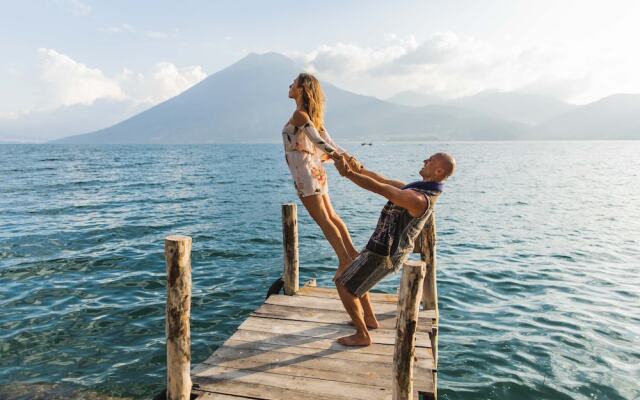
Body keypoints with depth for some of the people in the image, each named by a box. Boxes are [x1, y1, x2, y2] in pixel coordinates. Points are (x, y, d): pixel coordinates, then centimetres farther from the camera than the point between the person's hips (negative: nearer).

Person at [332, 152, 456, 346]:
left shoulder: (418, 198, -29)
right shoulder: (421, 189, 4)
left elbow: (379, 188, -31)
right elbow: (385, 181, 8)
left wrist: (347, 173, -27)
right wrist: (358, 169, 0)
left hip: (383, 255, -10)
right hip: (386, 248, 10)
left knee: (344, 286, -1)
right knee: (345, 274, 26)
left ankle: (362, 335, 12)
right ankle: (369, 319, 36)